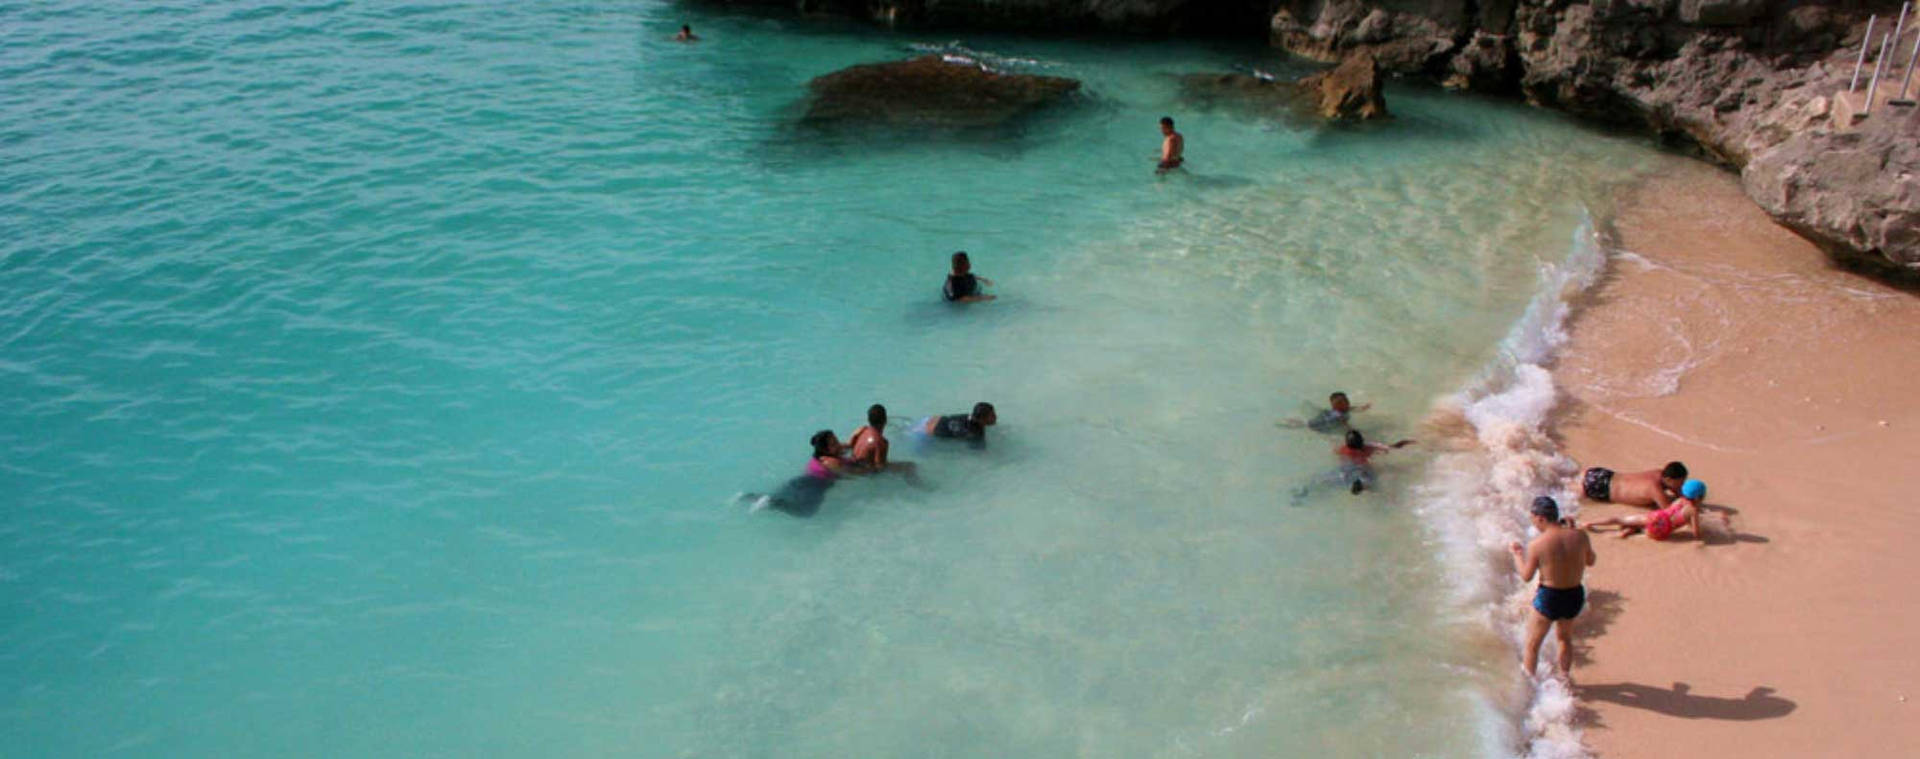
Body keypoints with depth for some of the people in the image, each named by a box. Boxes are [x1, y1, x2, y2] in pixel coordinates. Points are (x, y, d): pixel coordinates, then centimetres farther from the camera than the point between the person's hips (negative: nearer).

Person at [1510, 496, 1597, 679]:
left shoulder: (1537, 544, -19)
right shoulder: (1580, 536, -10)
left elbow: (1526, 576, -9)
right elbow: (1591, 561, 9)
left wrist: (1516, 553, 7)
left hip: (1548, 597, -4)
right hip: (1575, 595, 5)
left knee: (1532, 643, 15)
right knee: (1565, 638, 29)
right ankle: (1564, 677, 40)